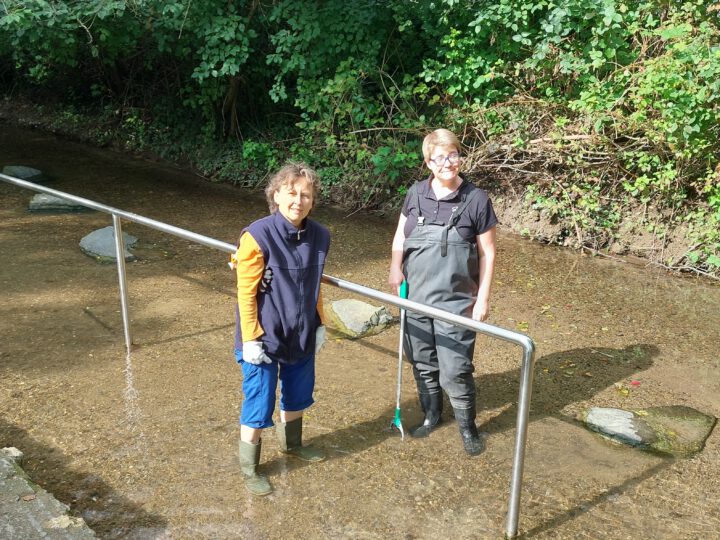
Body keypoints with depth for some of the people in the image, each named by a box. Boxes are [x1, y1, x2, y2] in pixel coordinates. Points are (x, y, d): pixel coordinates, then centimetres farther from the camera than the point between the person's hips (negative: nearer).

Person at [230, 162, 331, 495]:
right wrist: (251, 339, -16)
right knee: (259, 403, 7)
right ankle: (248, 468, 27)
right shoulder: (257, 237, -21)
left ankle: (291, 443, 50)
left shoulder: (320, 237, -5)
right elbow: (246, 292, -16)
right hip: (265, 338, -6)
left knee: (298, 394, 23)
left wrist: (319, 324, 12)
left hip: (302, 336, 6)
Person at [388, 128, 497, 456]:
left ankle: (467, 425, 22)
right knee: (422, 362, 16)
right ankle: (431, 413, 38)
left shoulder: (476, 199, -10)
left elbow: (487, 253, -4)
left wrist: (483, 297, -7)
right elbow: (400, 234, 13)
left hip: (456, 302, -4)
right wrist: (395, 267, -5)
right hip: (416, 296, 4)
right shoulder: (416, 194, 0)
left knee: (455, 370, 0)